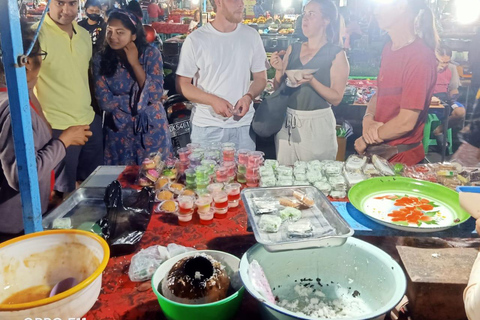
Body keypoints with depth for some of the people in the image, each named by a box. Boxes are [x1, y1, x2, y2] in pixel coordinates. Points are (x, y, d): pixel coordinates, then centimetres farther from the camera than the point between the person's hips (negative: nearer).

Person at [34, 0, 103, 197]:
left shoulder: (84, 34, 7)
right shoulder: (37, 34, -14)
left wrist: (93, 110, 15)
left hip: (91, 122, 7)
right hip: (58, 128, -6)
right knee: (65, 191, 9)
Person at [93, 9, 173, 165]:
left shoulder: (150, 53, -9)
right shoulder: (100, 60, -5)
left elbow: (156, 94, -17)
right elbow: (104, 101, -11)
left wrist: (135, 63, -19)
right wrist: (142, 98, -13)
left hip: (151, 129, -1)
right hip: (119, 131, 1)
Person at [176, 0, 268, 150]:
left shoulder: (251, 36, 5)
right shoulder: (195, 39, -4)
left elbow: (261, 78, 11)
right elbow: (182, 85, -2)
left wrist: (248, 96, -11)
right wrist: (212, 100, -17)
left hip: (244, 126, 2)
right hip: (206, 128, -2)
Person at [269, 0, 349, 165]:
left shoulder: (336, 54, -6)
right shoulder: (293, 49, 7)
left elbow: (336, 98, -10)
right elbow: (278, 88, 11)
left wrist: (311, 81, -23)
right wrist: (279, 70, -8)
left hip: (317, 124, -4)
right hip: (286, 121, 4)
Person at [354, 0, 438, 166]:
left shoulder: (420, 55, -21)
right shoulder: (388, 49, 4)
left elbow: (406, 122, -24)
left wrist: (365, 140, -11)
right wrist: (367, 120, -9)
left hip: (402, 159, -7)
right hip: (377, 151, 7)